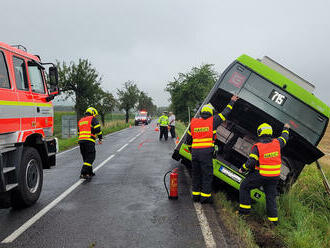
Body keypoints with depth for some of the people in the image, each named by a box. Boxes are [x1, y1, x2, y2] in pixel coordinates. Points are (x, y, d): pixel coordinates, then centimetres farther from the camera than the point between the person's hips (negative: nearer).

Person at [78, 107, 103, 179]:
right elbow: (97, 129, -8)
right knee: (90, 158, -5)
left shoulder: (80, 120, 26)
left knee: (86, 158, 17)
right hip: (89, 141, -7)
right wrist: (100, 138, 1)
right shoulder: (92, 119, 4)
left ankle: (89, 172, 24)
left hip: (81, 140, 7)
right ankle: (83, 173, -15)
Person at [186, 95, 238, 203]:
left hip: (195, 151, 5)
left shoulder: (193, 122, 10)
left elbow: (188, 139, 17)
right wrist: (232, 102, 24)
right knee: (207, 174, 4)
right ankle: (205, 196, 6)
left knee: (196, 174, 14)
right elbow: (224, 113, 10)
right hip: (206, 151, -4)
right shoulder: (212, 121, -1)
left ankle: (196, 195, 21)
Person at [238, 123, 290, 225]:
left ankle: (244, 209, 15)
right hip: (274, 176, 5)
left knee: (244, 186, 13)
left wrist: (242, 169, -1)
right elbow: (284, 138, 22)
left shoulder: (257, 147, -14)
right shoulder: (276, 143, 0)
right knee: (271, 196, 16)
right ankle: (273, 219, 19)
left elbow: (251, 162, -17)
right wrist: (286, 129, 41)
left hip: (261, 175, -5)